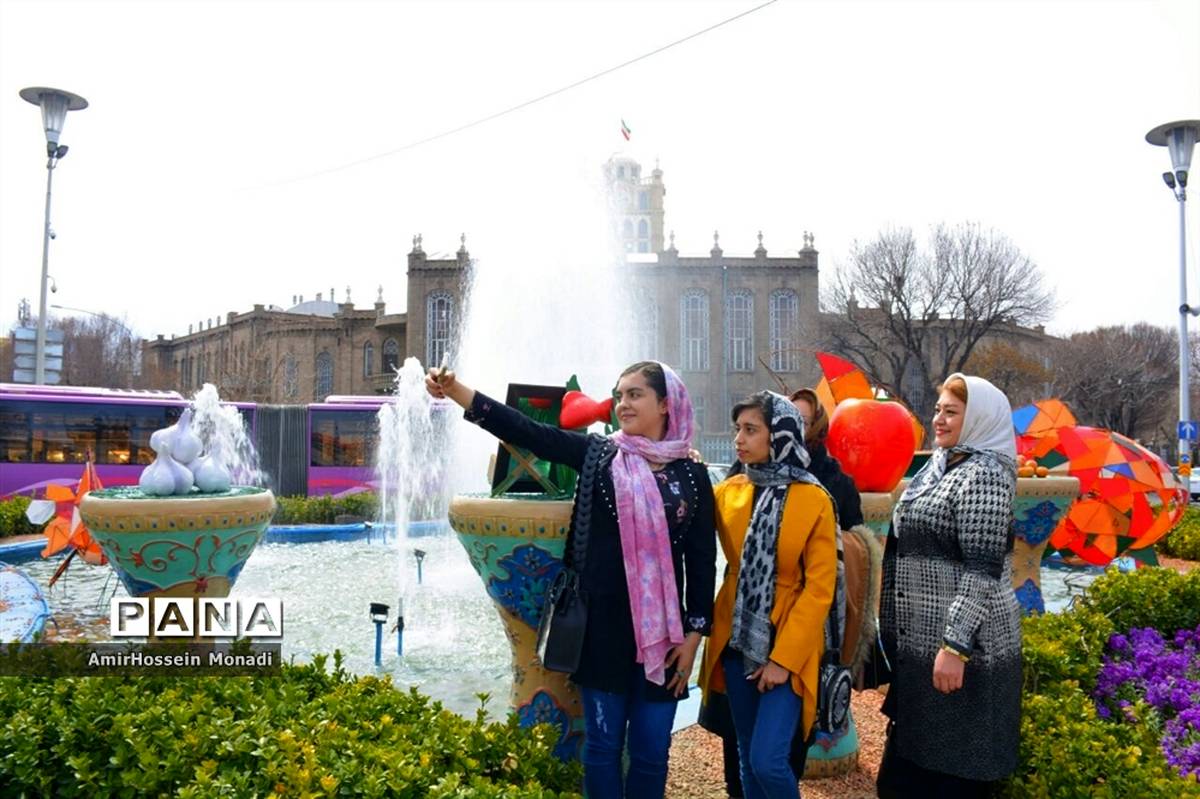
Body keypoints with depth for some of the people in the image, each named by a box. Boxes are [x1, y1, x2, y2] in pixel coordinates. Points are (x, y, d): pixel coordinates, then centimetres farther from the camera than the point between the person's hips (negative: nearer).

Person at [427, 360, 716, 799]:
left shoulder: (691, 475, 3)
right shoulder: (598, 454, 0)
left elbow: (702, 560, 4)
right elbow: (525, 430, -10)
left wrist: (694, 633, 0)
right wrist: (456, 390, -20)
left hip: (663, 627, 1)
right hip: (604, 622, 0)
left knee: (651, 751, 10)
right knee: (603, 743, 9)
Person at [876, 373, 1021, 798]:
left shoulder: (983, 473, -16)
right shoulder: (939, 466, 12)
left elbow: (982, 570, -22)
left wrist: (955, 646, -26)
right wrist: (896, 634, 22)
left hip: (960, 642, -9)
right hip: (919, 640, 9)